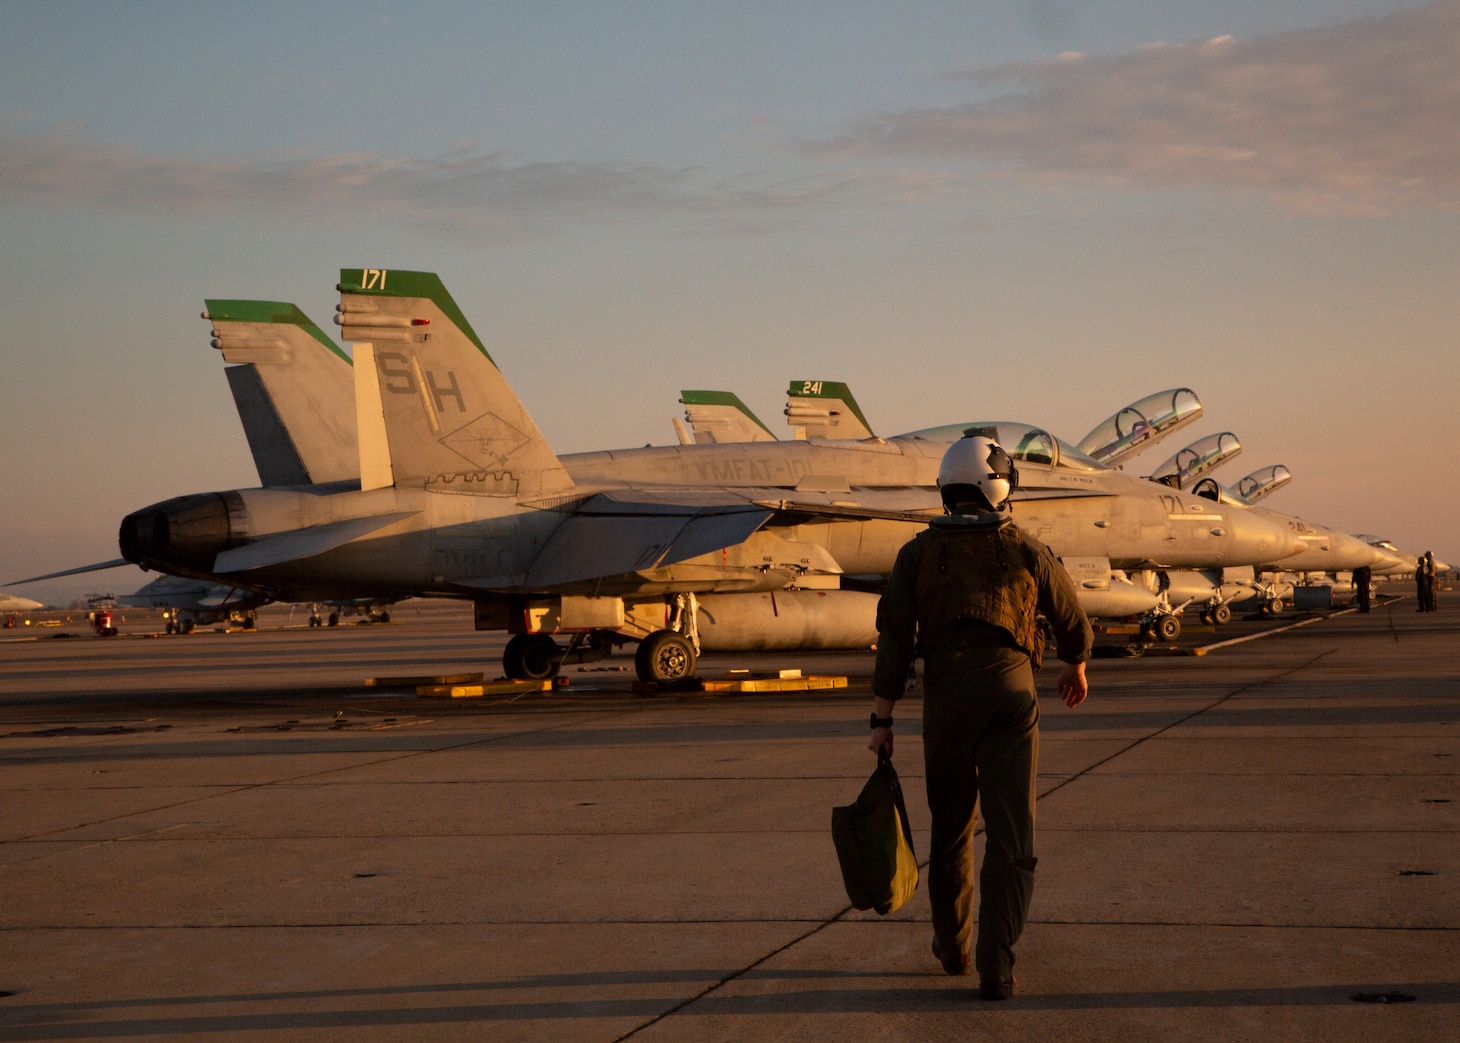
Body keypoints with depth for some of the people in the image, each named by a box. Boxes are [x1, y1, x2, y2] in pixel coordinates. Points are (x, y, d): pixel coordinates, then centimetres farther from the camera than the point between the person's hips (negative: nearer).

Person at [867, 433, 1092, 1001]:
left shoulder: (917, 554, 2)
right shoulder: (1026, 551, 2)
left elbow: (893, 640, -2)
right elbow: (1071, 619, 15)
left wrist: (882, 720, 3)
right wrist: (1076, 666, 36)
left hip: (945, 701, 2)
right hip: (1010, 695, -2)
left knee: (951, 826, 19)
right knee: (1011, 837, -2)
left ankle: (952, 946, 35)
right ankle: (994, 966, -11)